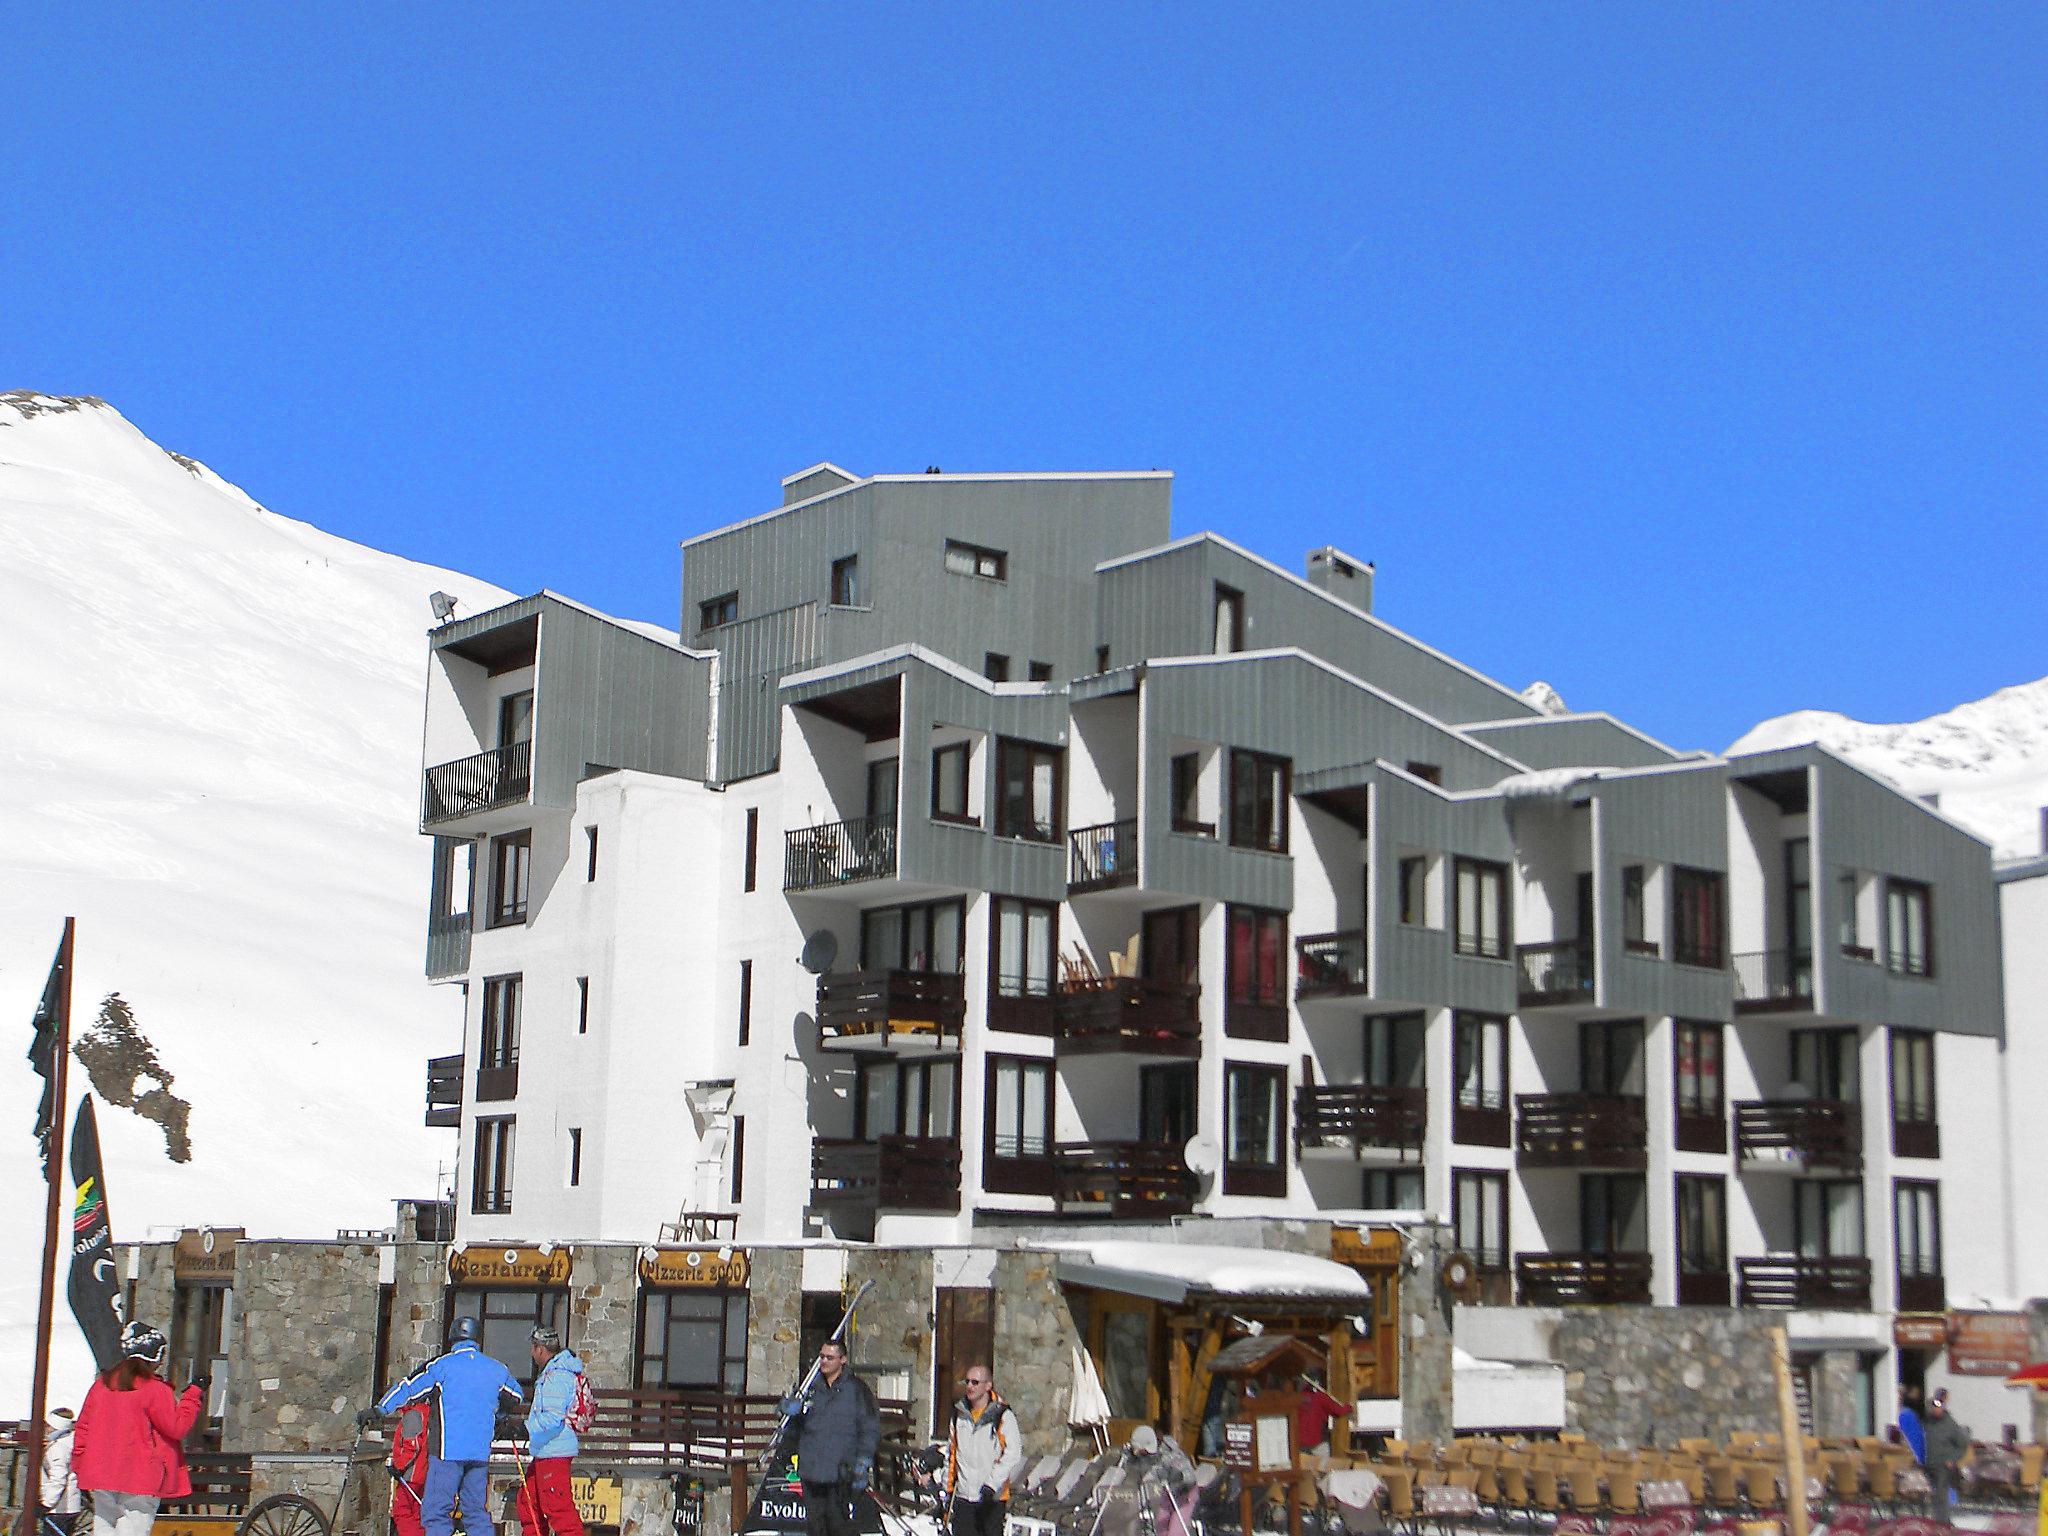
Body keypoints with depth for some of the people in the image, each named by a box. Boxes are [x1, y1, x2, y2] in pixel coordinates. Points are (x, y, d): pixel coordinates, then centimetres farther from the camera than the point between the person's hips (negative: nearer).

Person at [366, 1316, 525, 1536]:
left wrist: (378, 1410, 10)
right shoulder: (496, 1369, 11)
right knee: (477, 1511, 12)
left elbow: (409, 1388, 1)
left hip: (448, 1450, -5)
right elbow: (519, 1396, 27)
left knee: (435, 1512, -5)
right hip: (481, 1452, 5)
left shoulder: (442, 1364, -1)